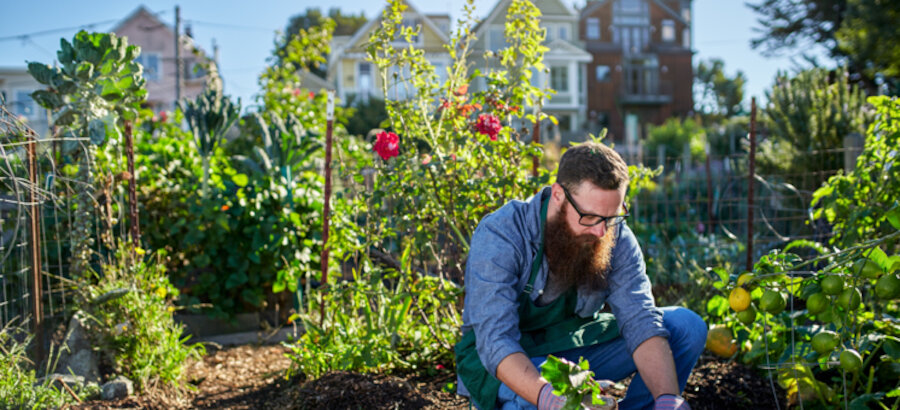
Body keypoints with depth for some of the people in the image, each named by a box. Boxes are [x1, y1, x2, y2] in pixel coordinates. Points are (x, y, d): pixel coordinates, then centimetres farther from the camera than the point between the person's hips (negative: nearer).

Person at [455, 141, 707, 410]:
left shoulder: (616, 237, -12)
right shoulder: (498, 236, -26)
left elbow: (641, 322, -18)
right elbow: (496, 340, -34)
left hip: (576, 351, 5)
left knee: (687, 326, -9)